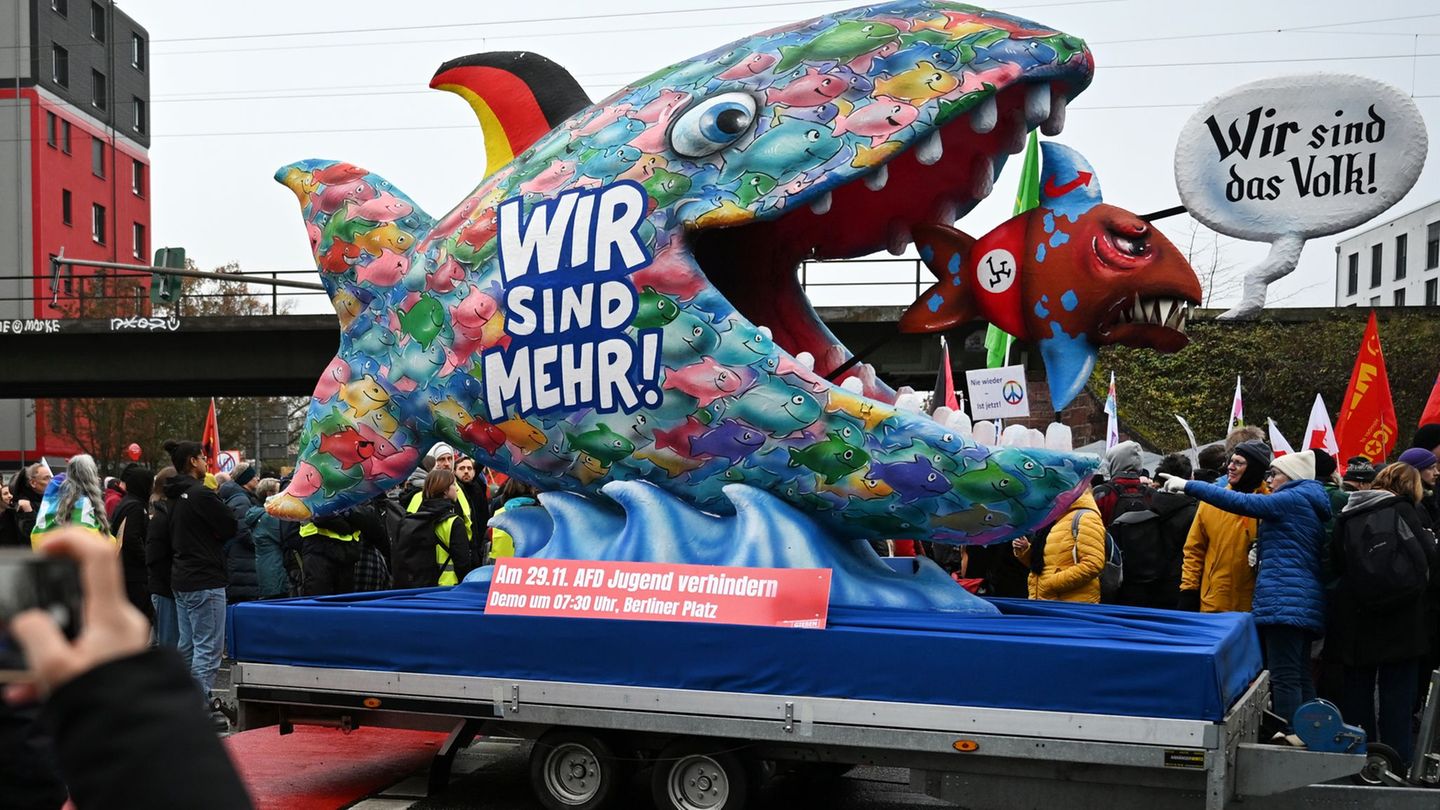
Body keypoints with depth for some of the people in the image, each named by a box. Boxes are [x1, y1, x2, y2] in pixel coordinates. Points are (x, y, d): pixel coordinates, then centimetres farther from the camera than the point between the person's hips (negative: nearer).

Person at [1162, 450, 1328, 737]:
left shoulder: (1292, 499, -8)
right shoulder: (1311, 505, 21)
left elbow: (1239, 502, -14)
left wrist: (1188, 486, -10)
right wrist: (1262, 552, 10)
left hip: (1282, 602, -10)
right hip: (1306, 603, 10)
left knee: (1284, 676, -10)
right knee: (1300, 675, 11)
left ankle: (1291, 735, -12)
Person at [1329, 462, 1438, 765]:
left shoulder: (1347, 516, 4)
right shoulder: (1403, 509, -6)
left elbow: (1338, 563, 7)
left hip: (1356, 620, 4)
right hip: (1401, 621, -3)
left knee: (1357, 686, 11)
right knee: (1397, 689, 3)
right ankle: (1396, 760, 4)